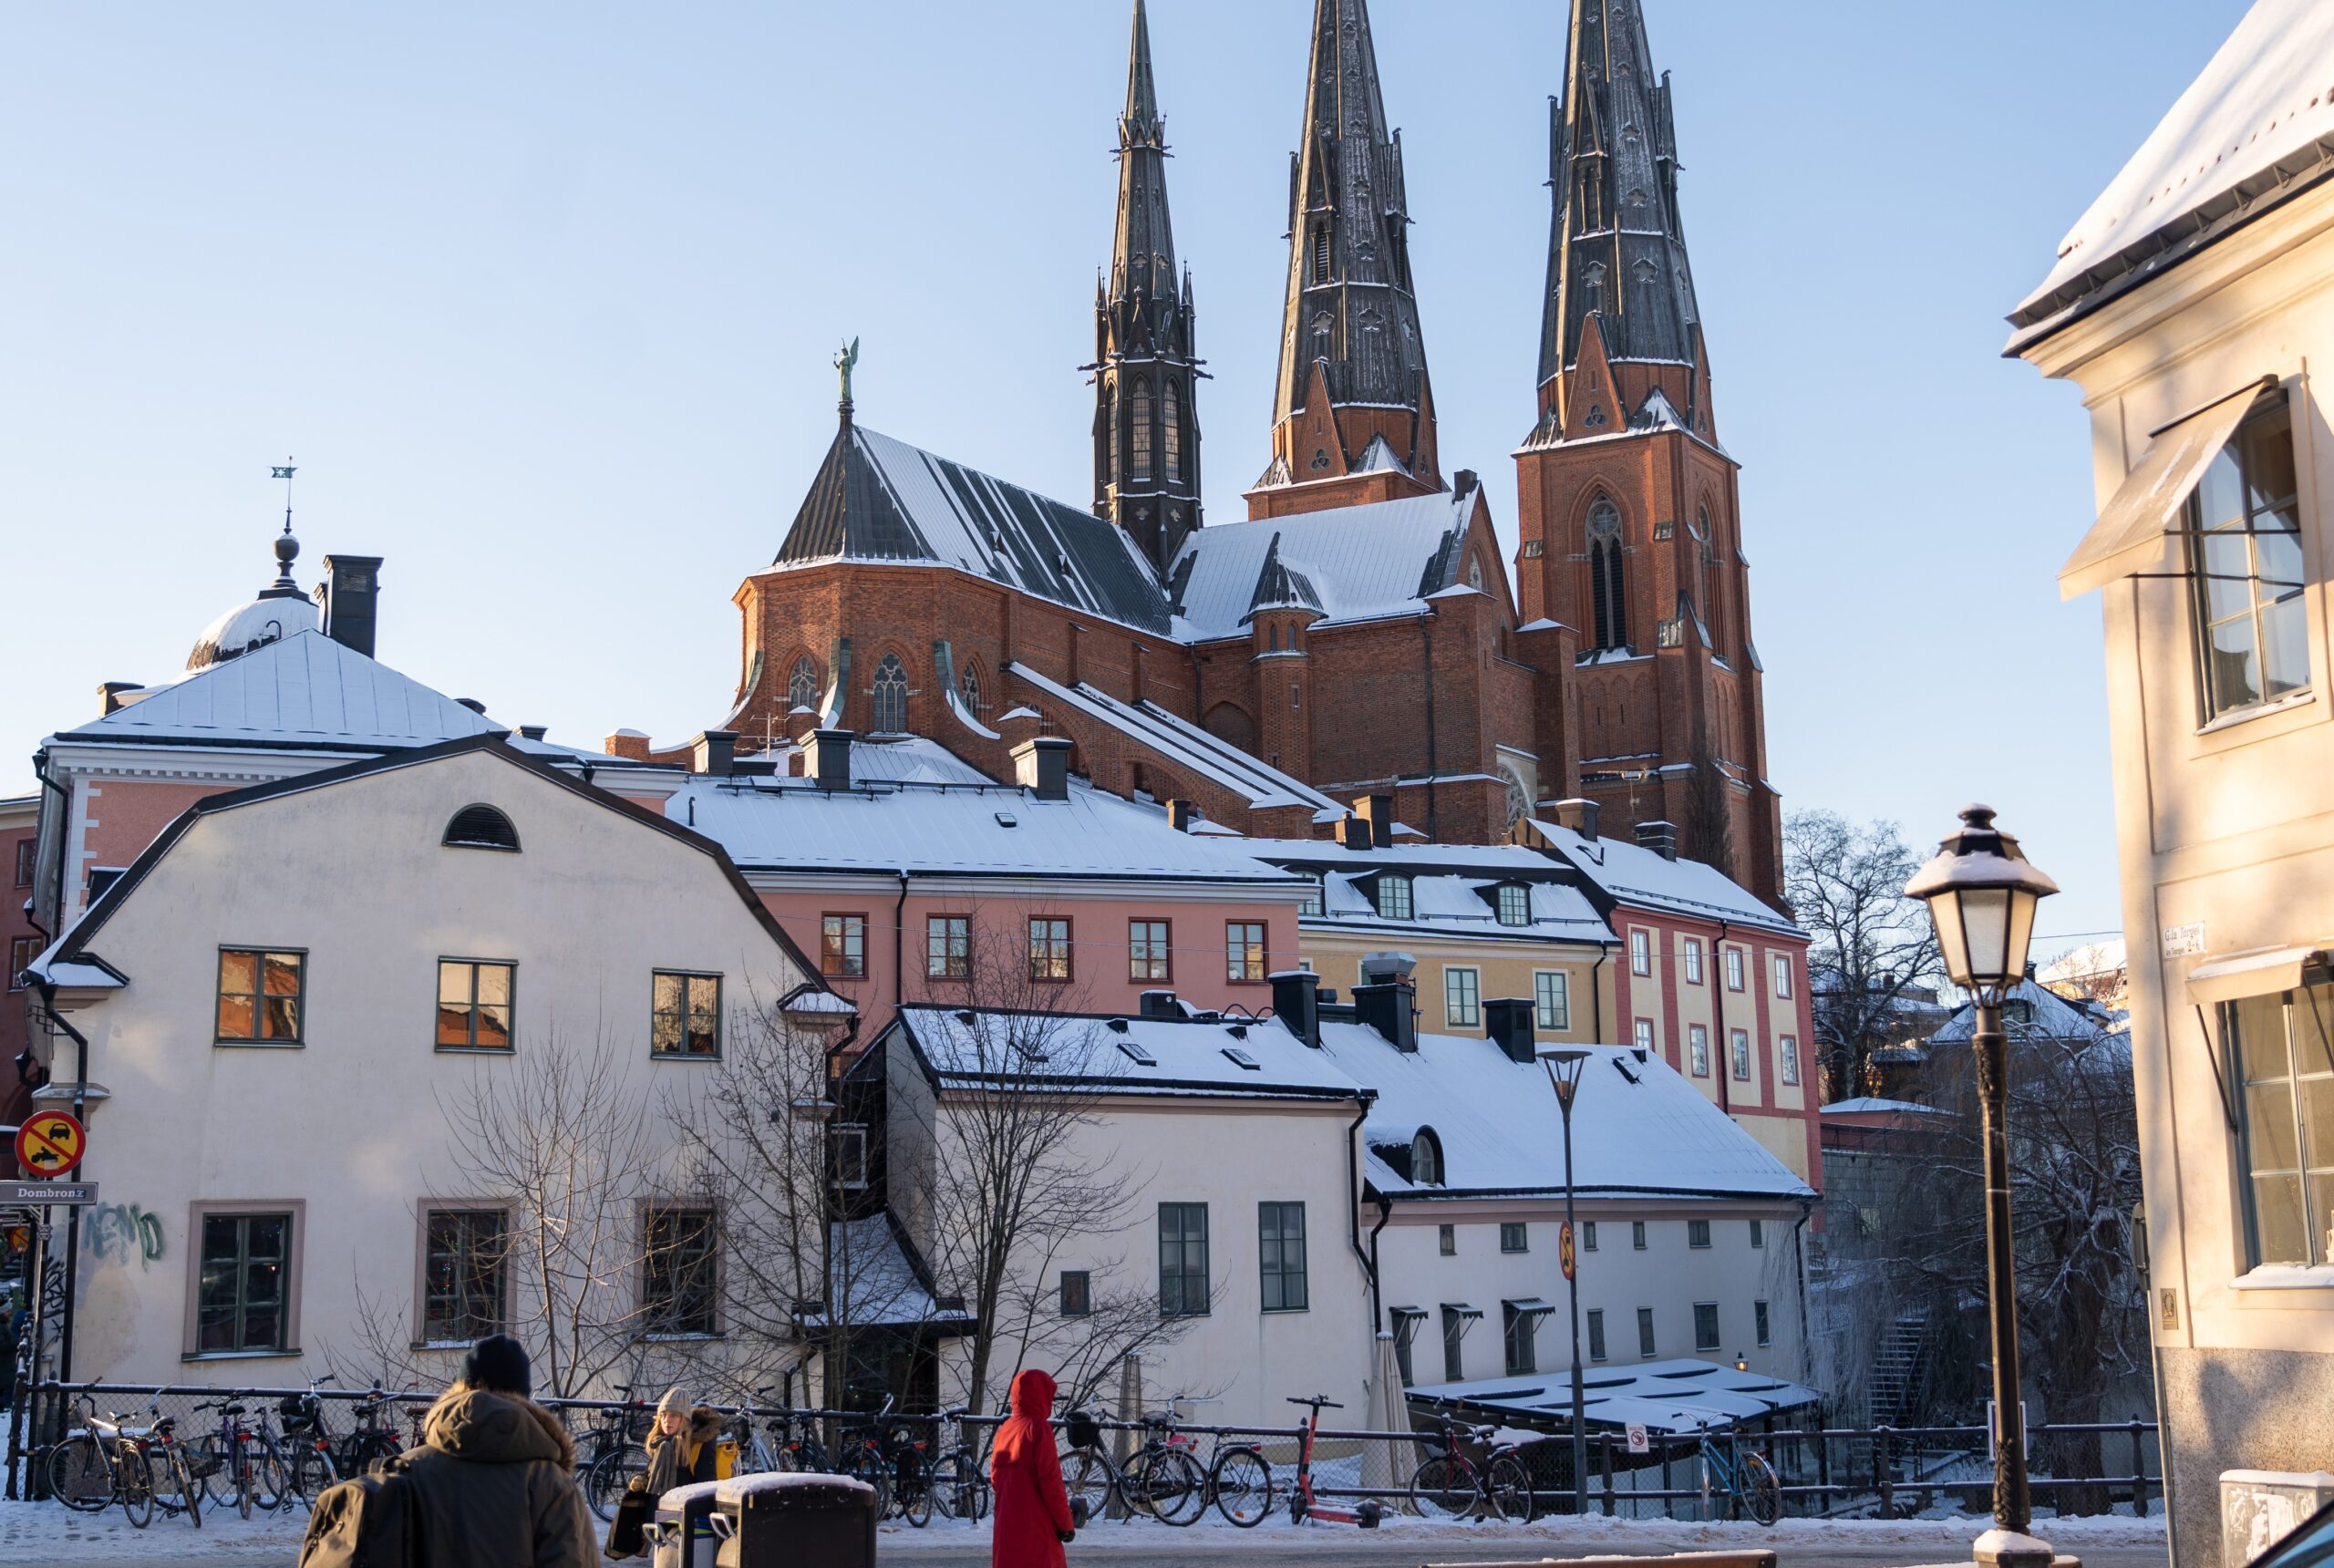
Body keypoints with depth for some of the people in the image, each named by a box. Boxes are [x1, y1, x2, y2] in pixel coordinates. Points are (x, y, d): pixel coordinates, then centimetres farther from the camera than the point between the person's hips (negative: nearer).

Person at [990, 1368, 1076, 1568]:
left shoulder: (1004, 1430, 12)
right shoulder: (1038, 1428, -10)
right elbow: (1051, 1481, -14)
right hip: (1037, 1527, -7)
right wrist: (1066, 1523, -9)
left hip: (1006, 1526, 7)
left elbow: (995, 1477, 15)